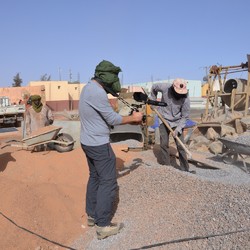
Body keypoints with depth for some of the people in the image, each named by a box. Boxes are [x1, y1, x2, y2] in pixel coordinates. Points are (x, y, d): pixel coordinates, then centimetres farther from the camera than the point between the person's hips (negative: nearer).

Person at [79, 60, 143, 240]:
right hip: (99, 145, -10)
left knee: (95, 178, 19)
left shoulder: (89, 88, 9)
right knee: (108, 182, -1)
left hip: (88, 142, 10)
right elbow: (113, 119, -18)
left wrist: (130, 118, 7)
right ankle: (103, 226, 7)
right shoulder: (98, 92, -24)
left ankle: (92, 215, 31)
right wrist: (133, 118, -4)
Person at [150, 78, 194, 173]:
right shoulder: (165, 88, -20)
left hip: (177, 122, -1)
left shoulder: (185, 98, -22)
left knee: (180, 145, -2)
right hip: (164, 120, 1)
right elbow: (154, 88, 4)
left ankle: (185, 169, 6)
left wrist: (178, 129, -22)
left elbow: (185, 116, -14)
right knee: (164, 144, 3)